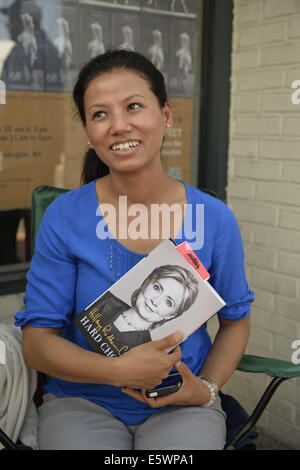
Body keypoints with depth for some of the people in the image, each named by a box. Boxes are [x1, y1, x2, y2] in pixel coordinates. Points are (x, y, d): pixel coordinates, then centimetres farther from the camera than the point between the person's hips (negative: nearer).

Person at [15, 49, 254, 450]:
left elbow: (236, 319, 9)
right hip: (83, 402, 0)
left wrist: (207, 387, -8)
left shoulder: (215, 219, -6)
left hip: (181, 405, 1)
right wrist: (119, 370, -23)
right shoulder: (65, 218, -9)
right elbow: (37, 341, -7)